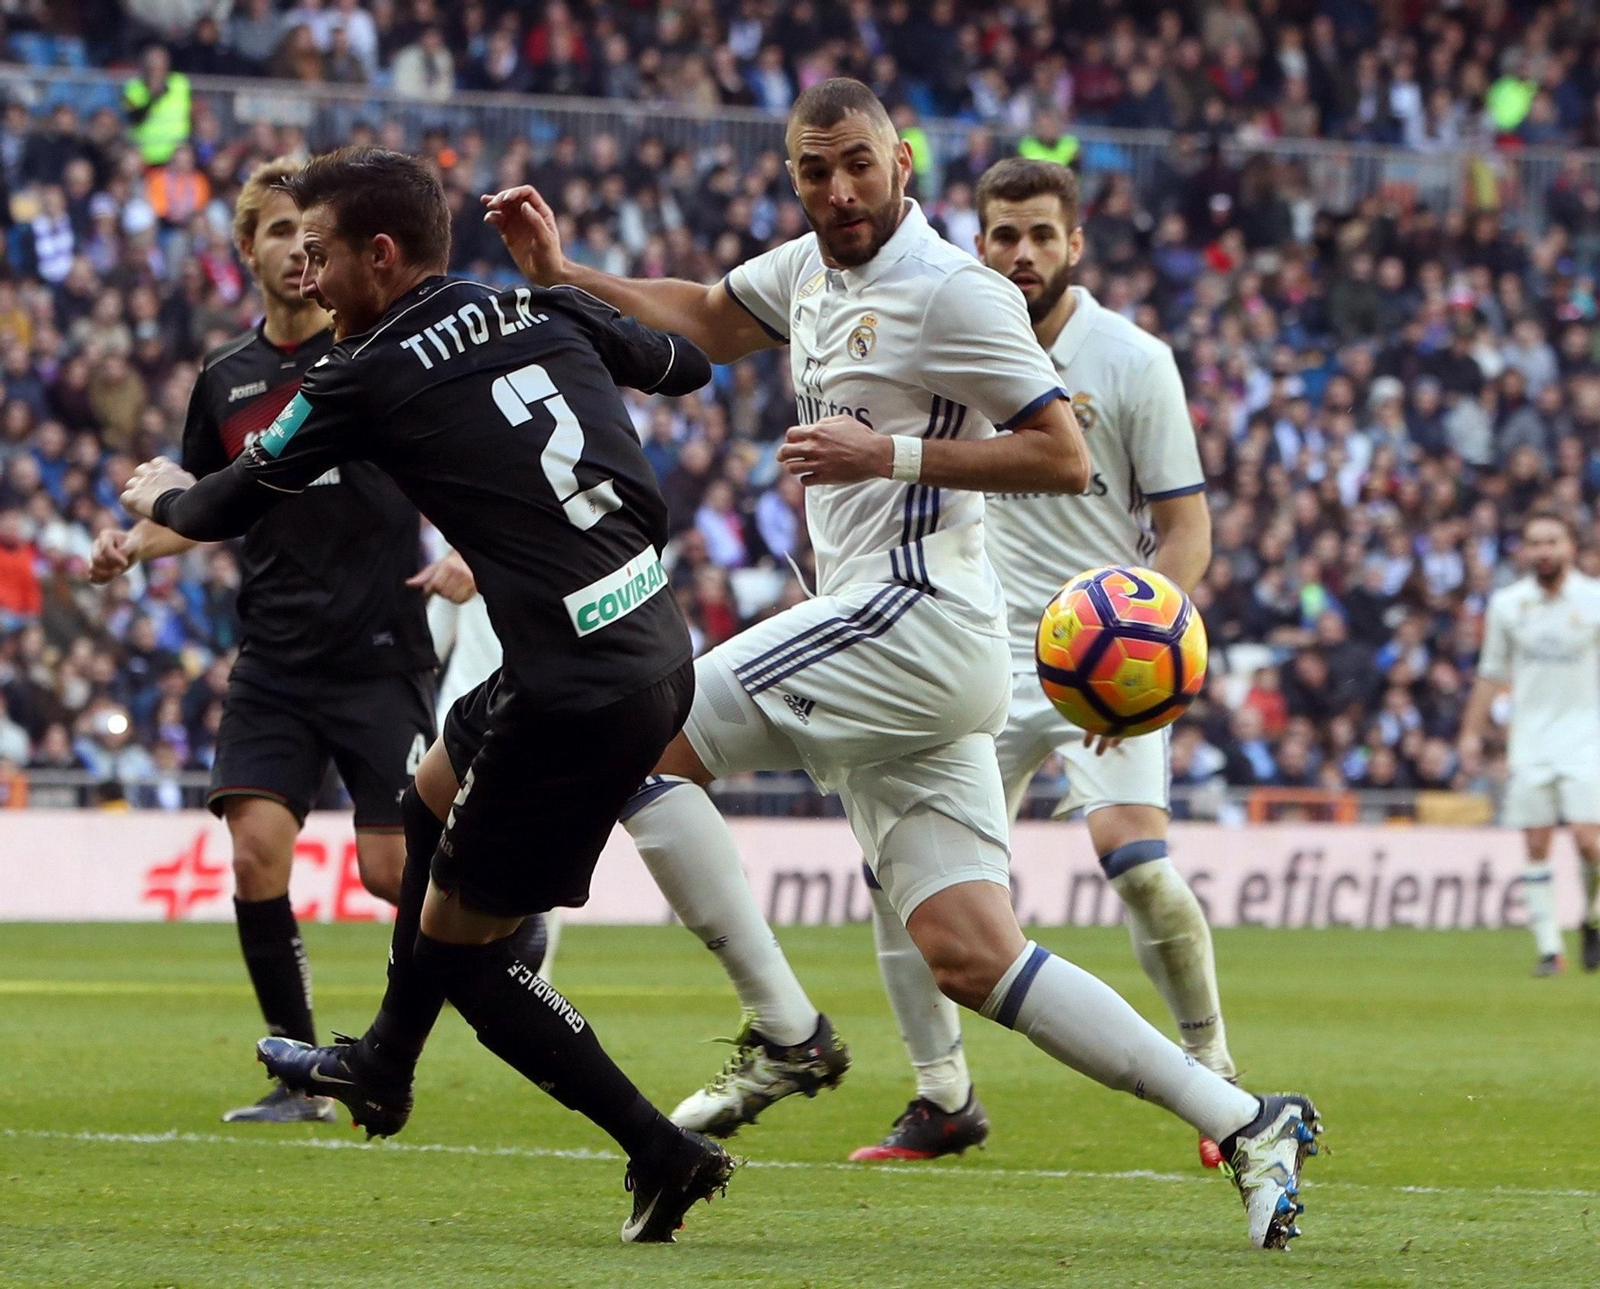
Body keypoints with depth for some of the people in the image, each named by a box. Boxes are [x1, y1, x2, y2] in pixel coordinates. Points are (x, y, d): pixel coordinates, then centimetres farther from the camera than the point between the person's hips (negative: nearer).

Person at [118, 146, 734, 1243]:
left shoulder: (372, 376, -9)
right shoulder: (547, 314, 8)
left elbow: (226, 508, 3)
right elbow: (686, 362, 27)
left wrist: (162, 496, 26)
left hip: (579, 691, -9)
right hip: (659, 648, 9)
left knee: (457, 940, 5)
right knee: (436, 792, 30)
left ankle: (662, 1151, 3)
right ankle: (384, 1069, 46)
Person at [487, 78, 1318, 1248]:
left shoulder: (952, 292, -9)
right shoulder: (811, 270, 17)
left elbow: (1064, 457, -12)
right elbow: (709, 319, 37)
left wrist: (888, 455, -17)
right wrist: (563, 274, 28)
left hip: (916, 616, -9)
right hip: (886, 638, 9)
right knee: (973, 960, 0)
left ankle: (785, 1033, -6)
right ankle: (1245, 1124, -2)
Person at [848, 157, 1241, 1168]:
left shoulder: (1134, 361, -7)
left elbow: (1186, 527, -7)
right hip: (986, 657, 5)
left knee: (1137, 860, -24)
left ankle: (1214, 1076, -5)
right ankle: (945, 1098, 9)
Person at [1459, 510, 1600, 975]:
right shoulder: (1507, 604, 3)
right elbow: (1492, 673, 13)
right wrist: (1472, 732, 11)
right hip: (1531, 740, 2)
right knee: (1536, 845, -2)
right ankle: (1549, 948, 2)